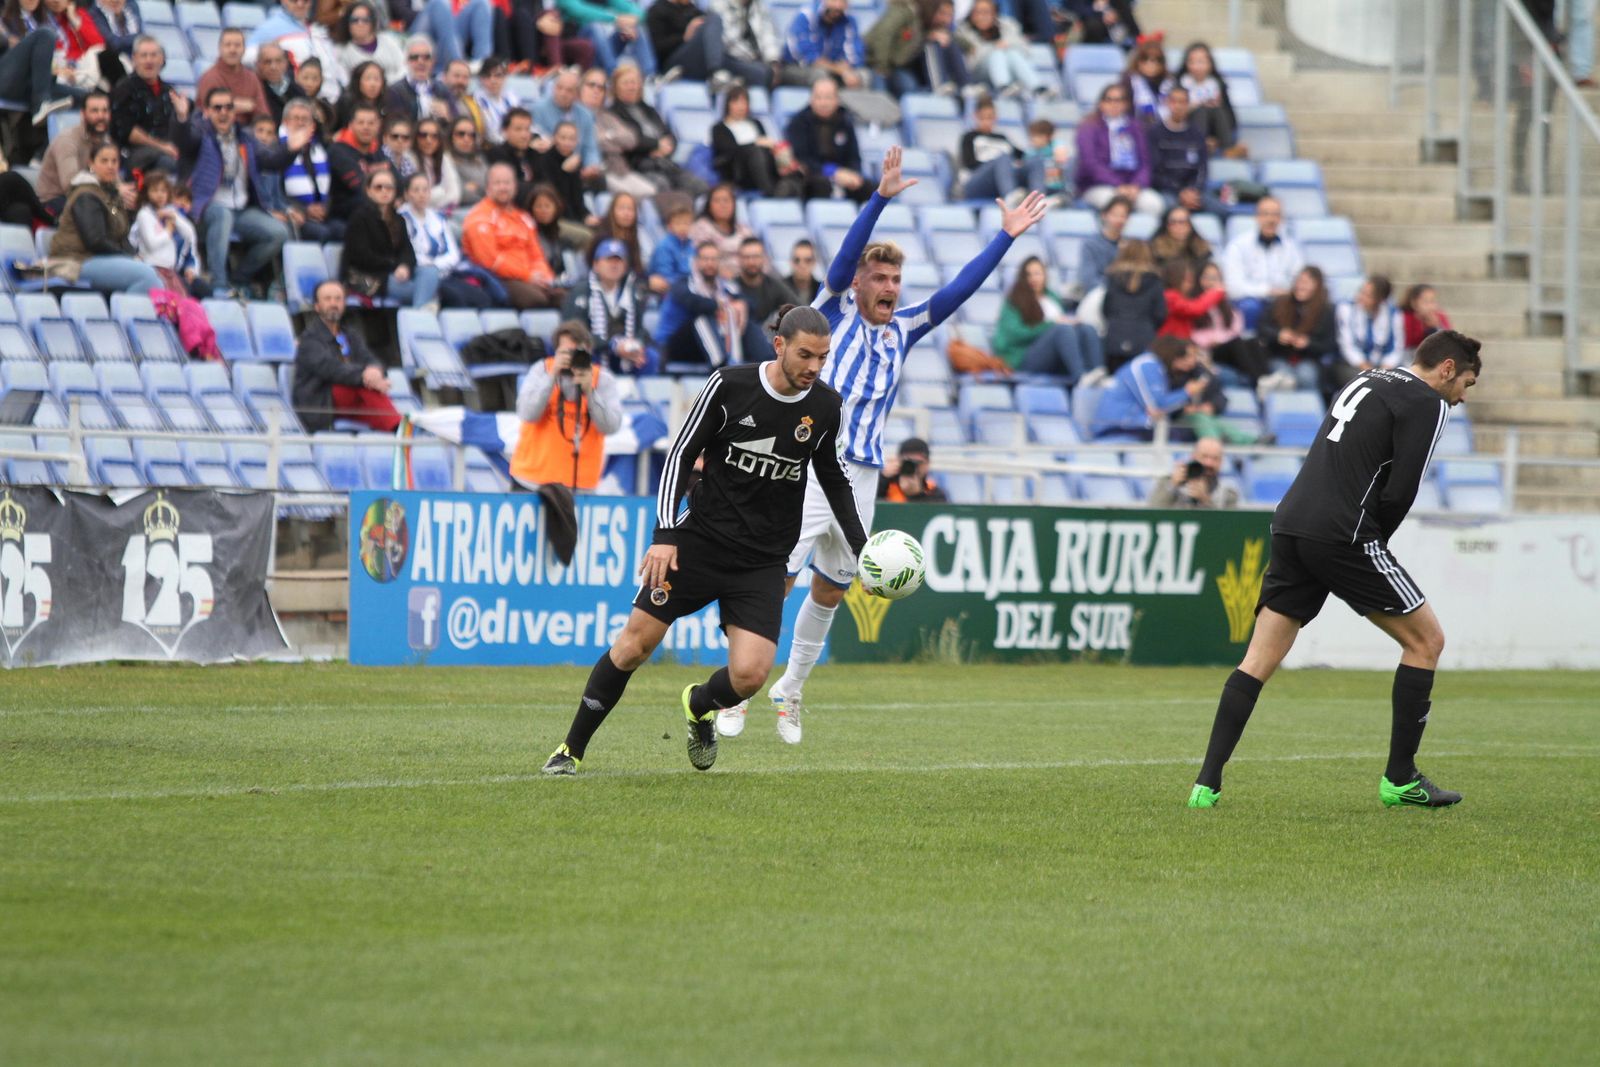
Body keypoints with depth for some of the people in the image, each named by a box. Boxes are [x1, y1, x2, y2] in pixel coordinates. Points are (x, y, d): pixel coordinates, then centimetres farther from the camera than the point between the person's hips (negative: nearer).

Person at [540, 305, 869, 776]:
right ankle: (571, 749, 11)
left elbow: (834, 478, 17)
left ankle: (700, 704, 22)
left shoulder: (825, 406, 0)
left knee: (750, 674, -14)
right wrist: (664, 534, -13)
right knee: (634, 644, -6)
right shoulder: (729, 385, -10)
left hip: (763, 561, 2)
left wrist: (861, 547, 10)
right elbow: (682, 454, -4)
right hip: (700, 540, -2)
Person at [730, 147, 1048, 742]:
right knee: (778, 581, -10)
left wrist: (1007, 237, 6)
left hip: (862, 476, 5)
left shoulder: (902, 330, 14)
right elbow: (847, 253, -13)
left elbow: (958, 290, 11)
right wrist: (881, 197, -25)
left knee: (830, 593, 12)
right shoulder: (834, 310, 2)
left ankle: (790, 691, 28)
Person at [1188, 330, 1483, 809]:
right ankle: (1400, 780, 8)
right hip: (1343, 533, -8)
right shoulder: (1427, 403, -2)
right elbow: (1400, 491, -10)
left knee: (1259, 659, 6)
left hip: (1290, 523, 8)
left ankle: (1207, 784, -4)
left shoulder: (1367, 381, 24)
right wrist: (1375, 541, 7)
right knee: (1426, 639, 7)